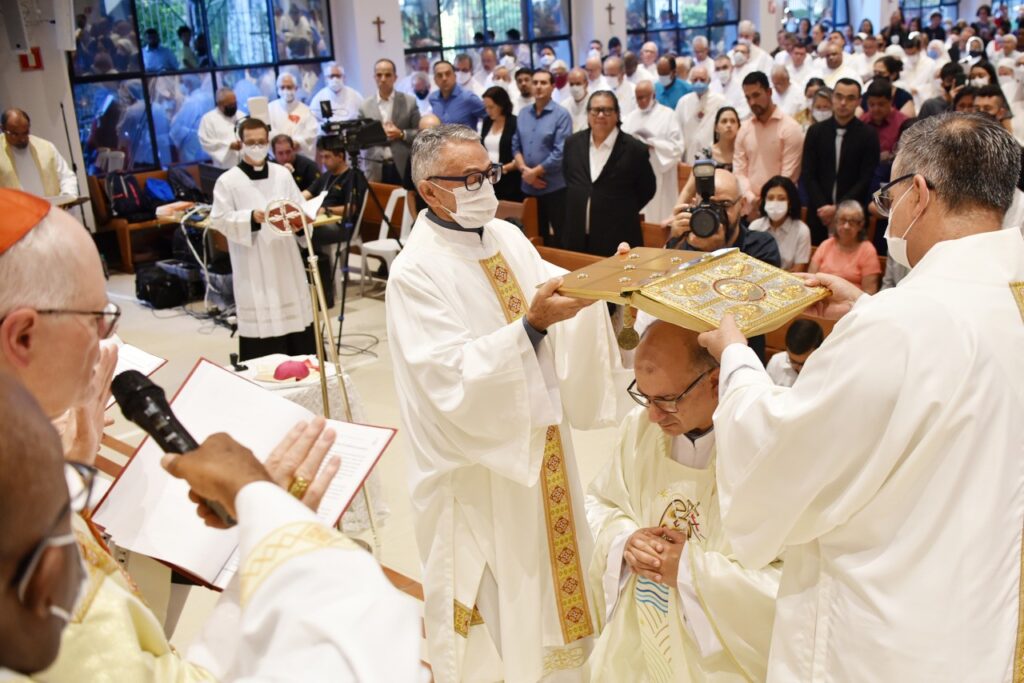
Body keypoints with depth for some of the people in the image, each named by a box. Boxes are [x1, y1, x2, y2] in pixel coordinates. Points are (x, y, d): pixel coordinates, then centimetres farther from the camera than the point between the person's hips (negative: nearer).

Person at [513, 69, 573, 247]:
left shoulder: (561, 115, -8)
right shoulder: (523, 114, 10)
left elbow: (560, 153, -15)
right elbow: (516, 146, 10)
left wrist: (535, 172, -12)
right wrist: (524, 169, -8)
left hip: (555, 186, -5)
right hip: (528, 186, 5)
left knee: (560, 236, 1)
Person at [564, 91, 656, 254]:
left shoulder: (634, 149, -8)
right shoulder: (573, 143, 6)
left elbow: (647, 189, 3)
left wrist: (622, 214, 3)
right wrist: (579, 208, 13)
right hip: (577, 239, 4)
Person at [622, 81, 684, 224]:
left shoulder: (667, 115, 0)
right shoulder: (631, 117, 13)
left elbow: (677, 145, -7)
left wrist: (652, 144, -15)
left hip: (658, 178, -4)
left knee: (657, 217, -2)